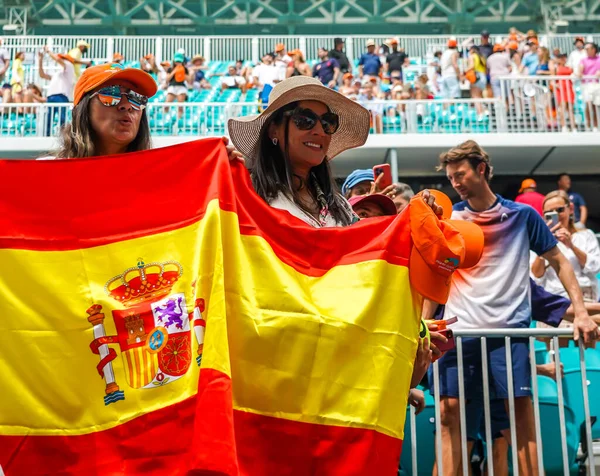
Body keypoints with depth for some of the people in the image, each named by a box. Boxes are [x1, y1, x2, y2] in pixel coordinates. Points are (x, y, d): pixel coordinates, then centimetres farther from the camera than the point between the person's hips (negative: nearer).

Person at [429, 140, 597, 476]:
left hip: (510, 326, -2)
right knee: (449, 410, -2)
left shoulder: (522, 215, 4)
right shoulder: (448, 219, 8)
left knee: (521, 408, -4)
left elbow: (559, 262, 9)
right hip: (459, 328, 2)